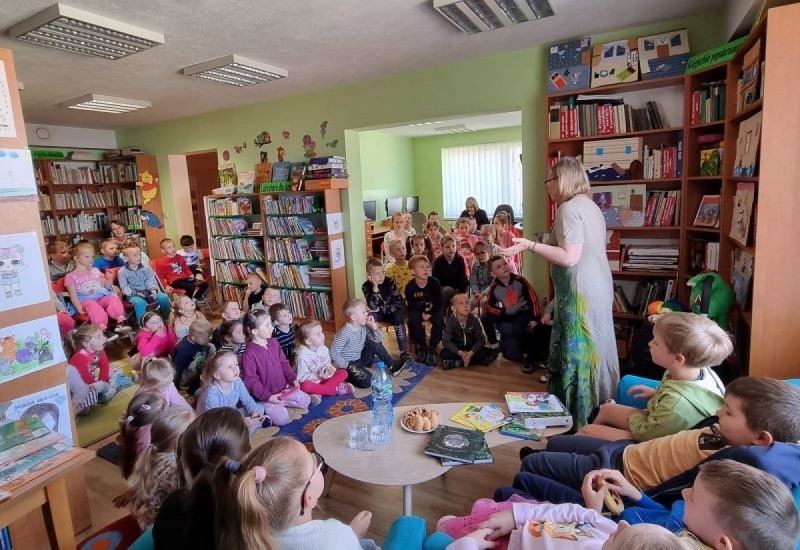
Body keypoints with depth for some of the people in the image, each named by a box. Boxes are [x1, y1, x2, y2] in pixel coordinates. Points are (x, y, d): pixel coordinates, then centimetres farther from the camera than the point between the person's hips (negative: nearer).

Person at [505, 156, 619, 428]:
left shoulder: (569, 208, -14)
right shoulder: (590, 205, 15)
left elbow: (570, 257, -22)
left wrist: (530, 245, -20)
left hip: (580, 294, -10)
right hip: (598, 289, 10)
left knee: (576, 354, -2)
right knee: (593, 351, 16)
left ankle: (578, 420, 8)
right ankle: (599, 410, 28)